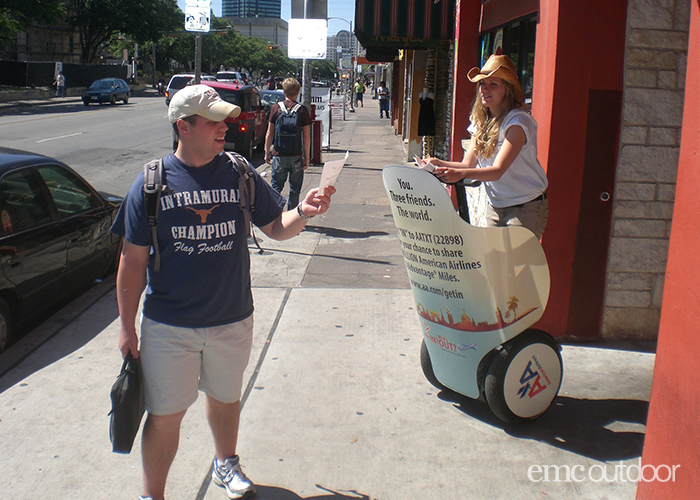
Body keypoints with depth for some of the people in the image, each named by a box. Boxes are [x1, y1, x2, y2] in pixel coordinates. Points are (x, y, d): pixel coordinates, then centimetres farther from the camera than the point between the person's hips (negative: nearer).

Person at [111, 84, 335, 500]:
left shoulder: (240, 174, -3)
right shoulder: (152, 183, -8)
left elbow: (276, 228, 3)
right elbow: (134, 261, -4)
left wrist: (303, 213, -20)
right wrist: (128, 326, -3)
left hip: (232, 320, 2)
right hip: (169, 326, -2)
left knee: (225, 398, 22)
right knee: (165, 415, 7)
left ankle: (226, 463, 49)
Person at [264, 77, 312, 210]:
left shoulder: (275, 108, -1)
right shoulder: (303, 110, -4)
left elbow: (269, 133, 2)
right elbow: (306, 136, -4)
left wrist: (267, 152, 13)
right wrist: (307, 158, 2)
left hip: (279, 155, 1)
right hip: (296, 156, -1)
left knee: (276, 187, 11)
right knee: (295, 188, 11)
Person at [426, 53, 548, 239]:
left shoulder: (518, 121, -18)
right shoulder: (481, 121, 5)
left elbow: (498, 170, -29)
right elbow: (469, 164, 1)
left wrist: (460, 173, -44)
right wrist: (440, 164, -18)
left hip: (526, 207, -7)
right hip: (495, 207, 7)